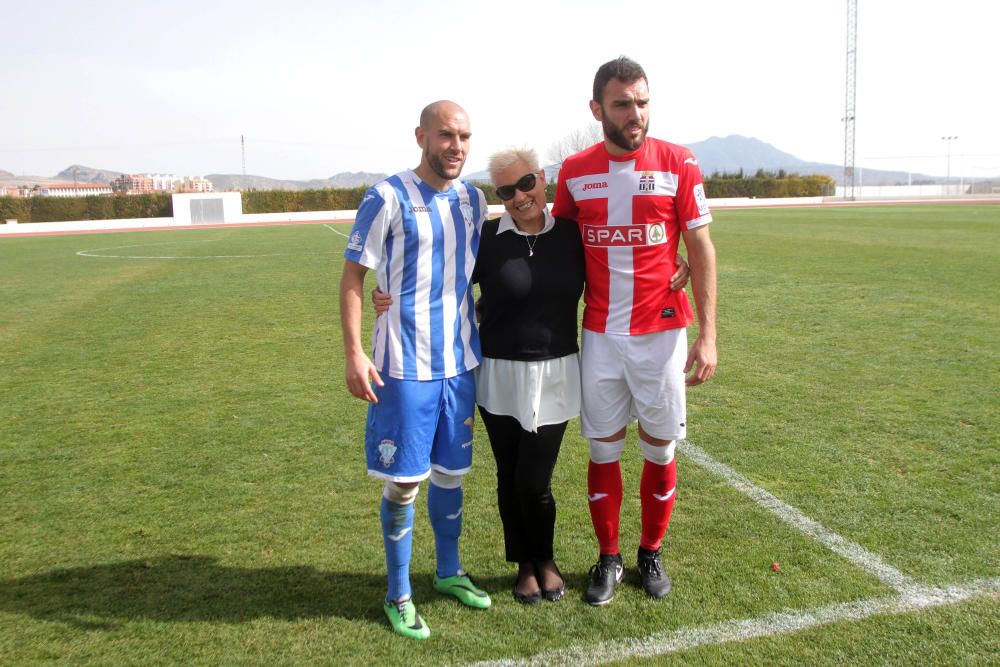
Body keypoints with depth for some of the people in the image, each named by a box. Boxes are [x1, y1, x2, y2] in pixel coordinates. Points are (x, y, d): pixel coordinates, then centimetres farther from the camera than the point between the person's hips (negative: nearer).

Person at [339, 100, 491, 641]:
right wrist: (353, 353, -14)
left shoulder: (473, 199, 9)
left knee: (450, 472, 16)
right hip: (404, 366, -5)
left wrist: (480, 328, 16)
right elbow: (353, 275, -8)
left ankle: (449, 571, 35)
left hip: (461, 362, 6)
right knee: (404, 480, 2)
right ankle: (398, 594, 20)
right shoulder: (387, 198, -9)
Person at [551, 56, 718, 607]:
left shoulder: (677, 163, -4)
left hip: (661, 331, -1)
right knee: (603, 449, 8)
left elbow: (701, 250, -2)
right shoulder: (574, 172, 2)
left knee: (659, 448, 8)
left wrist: (708, 333, -7)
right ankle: (608, 559, 25)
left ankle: (651, 554, 29)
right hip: (599, 335, 1)